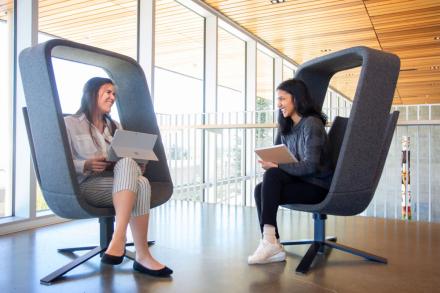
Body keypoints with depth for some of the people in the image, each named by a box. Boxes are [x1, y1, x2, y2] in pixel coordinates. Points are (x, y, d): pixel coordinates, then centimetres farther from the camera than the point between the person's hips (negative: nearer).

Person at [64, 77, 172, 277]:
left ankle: (118, 240, -39)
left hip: (119, 181, 5)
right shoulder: (70, 124, 9)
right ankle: (142, 255, -36)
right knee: (140, 185, -34)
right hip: (88, 185, -4)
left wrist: (137, 166, -3)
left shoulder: (115, 126, 28)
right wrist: (86, 165, -20)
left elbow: (127, 158, 20)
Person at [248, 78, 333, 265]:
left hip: (317, 187, -7)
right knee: (260, 189, -19)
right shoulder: (286, 126, 11)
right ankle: (272, 245, -20)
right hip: (299, 181, 7)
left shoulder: (311, 124, -14)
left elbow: (310, 166, -21)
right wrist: (270, 163, -10)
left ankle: (269, 240, -25)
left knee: (272, 175, -28)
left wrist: (277, 166, -27)